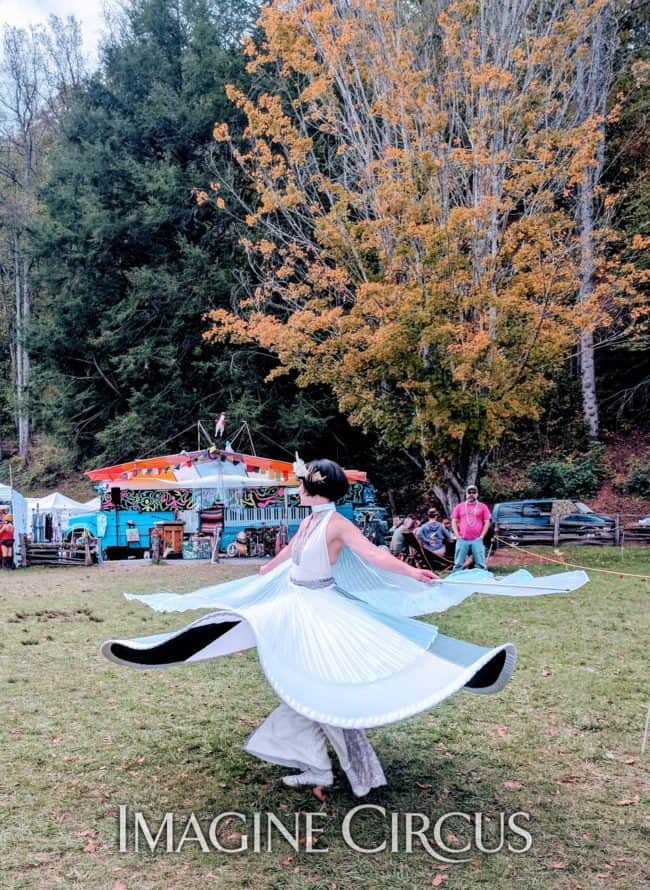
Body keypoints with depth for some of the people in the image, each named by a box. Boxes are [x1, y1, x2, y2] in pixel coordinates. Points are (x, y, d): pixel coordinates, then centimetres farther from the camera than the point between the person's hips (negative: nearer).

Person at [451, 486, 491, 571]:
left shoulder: (482, 507, 9)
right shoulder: (459, 507, 12)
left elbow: (487, 523, 6)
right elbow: (454, 522, 11)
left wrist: (481, 536, -3)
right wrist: (457, 535, 0)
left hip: (477, 540, -1)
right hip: (462, 540, 1)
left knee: (480, 564, -2)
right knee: (458, 563, 1)